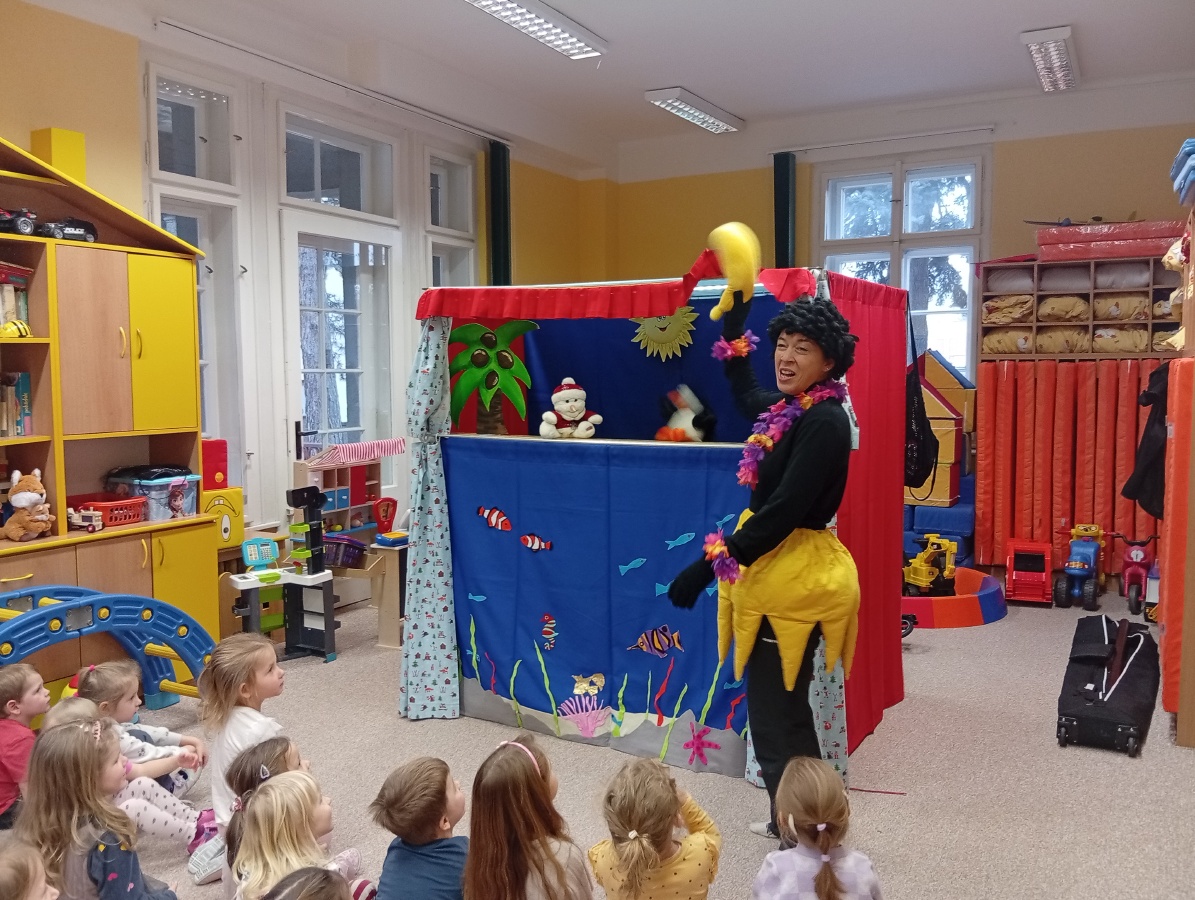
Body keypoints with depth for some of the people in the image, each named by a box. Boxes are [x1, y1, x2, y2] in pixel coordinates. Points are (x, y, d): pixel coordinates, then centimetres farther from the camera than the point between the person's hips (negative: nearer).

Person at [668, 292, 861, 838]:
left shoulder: (825, 422, -19)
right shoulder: (787, 407, 7)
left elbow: (783, 511, -26)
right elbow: (744, 394, 31)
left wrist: (710, 565, -26)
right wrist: (734, 325, 28)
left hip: (796, 574, -10)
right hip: (775, 568, 10)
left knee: (775, 719, -1)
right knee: (784, 711, 21)